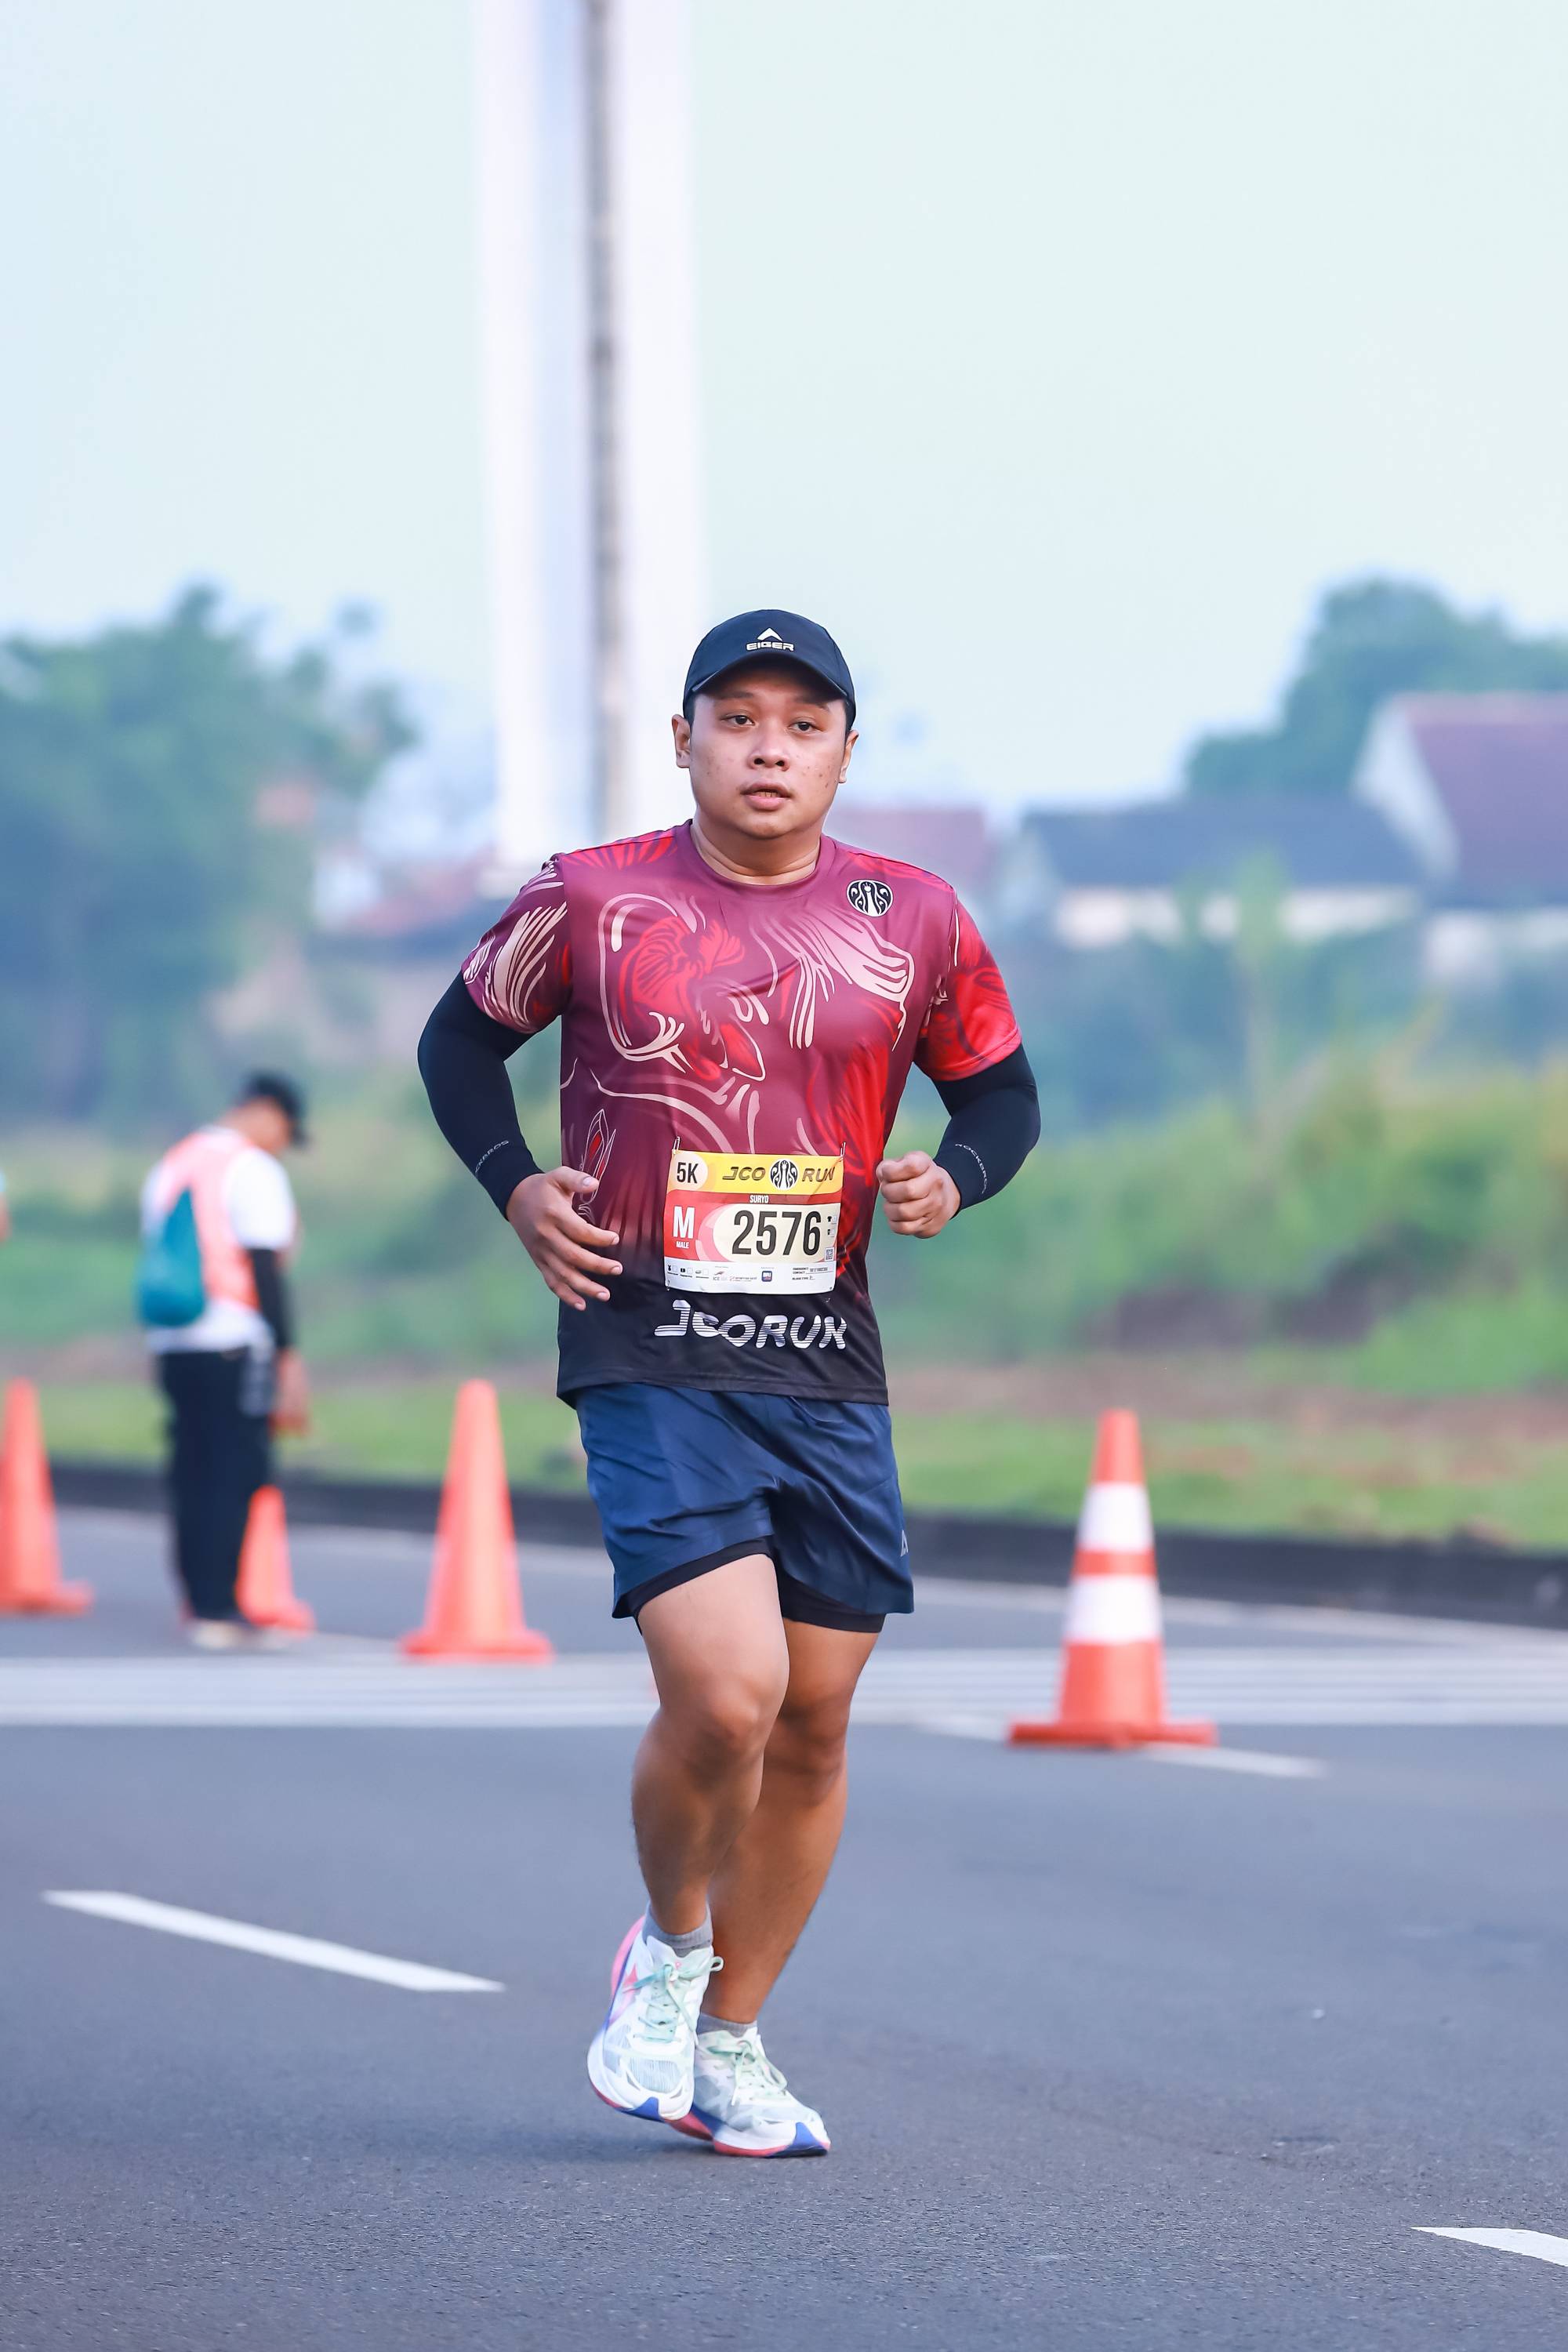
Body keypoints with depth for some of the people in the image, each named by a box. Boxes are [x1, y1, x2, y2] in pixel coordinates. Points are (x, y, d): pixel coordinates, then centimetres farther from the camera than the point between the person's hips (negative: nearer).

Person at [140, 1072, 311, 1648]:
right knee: (234, 1474, -5)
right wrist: (288, 1356, -11)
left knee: (191, 1475, 10)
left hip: (171, 1345, 7)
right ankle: (217, 1612, -8)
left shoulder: (170, 1165, 17)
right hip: (234, 1344, -7)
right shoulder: (254, 1169, -7)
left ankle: (199, 1602, 11)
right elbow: (265, 1270, -12)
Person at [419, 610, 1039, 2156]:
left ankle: (728, 2042, 24)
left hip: (827, 1368, 4)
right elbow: (461, 1038, 13)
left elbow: (1000, 1090, 17)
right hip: (648, 1355, -4)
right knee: (723, 1694, -19)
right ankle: (668, 1948, 10)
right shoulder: (590, 902, -1)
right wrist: (516, 1184, -2)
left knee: (813, 1719, 6)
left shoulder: (912, 923, 6)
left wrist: (953, 1179, -4)